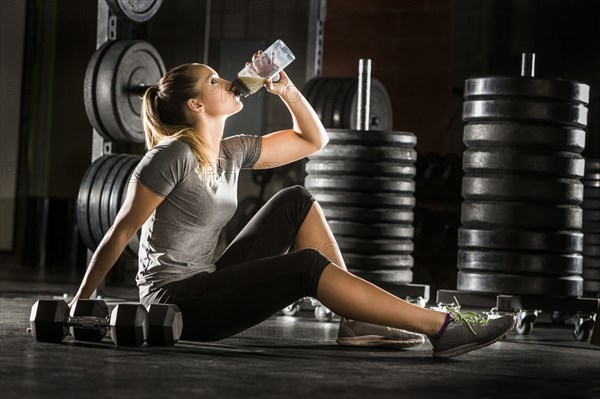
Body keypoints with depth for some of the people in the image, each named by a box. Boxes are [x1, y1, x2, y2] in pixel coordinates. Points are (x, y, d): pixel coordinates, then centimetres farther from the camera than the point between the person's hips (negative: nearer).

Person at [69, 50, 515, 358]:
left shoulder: (231, 153, 9)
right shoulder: (173, 156, -15)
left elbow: (314, 139, 19)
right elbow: (121, 232, -11)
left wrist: (287, 90, 4)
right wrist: (82, 302, -10)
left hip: (207, 287, 9)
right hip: (176, 303, -9)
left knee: (297, 202, 4)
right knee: (308, 265, -24)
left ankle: (357, 321, -2)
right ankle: (443, 328, -25)